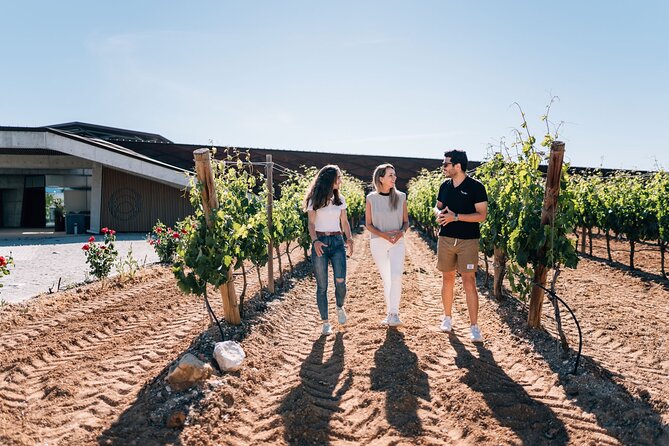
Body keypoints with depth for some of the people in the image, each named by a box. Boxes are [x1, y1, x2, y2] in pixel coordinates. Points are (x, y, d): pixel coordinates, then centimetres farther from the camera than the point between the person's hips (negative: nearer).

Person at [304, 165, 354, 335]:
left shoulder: (340, 199, 12)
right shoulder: (314, 200, 0)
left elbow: (344, 221, 13)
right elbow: (311, 224, -5)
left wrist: (349, 238, -5)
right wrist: (315, 241, -22)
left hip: (337, 242, 3)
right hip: (320, 242, -3)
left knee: (340, 281, -9)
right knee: (322, 286, 1)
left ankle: (340, 307, 23)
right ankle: (325, 322, 12)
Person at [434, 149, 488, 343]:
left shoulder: (475, 187, -8)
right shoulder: (445, 185, 9)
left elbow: (482, 215, -12)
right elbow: (437, 207, 19)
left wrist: (456, 216, -20)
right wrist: (439, 213, -5)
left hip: (468, 241, -5)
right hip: (445, 239, 5)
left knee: (469, 282, -7)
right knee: (447, 279, 12)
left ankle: (474, 327, 1)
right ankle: (447, 318, 28)